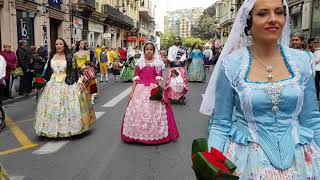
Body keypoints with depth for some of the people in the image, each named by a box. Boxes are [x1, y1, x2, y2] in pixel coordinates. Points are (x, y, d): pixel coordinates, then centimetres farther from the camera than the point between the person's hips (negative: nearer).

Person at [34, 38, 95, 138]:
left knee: (67, 106, -2)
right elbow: (47, 71, 15)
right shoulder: (52, 57, 9)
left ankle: (68, 128, 10)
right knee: (52, 106, 2)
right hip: (53, 85, 3)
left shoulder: (69, 57, 0)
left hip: (66, 84, -3)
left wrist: (80, 82, -8)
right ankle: (54, 128, 12)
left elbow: (75, 70, -1)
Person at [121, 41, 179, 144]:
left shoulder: (158, 63, 6)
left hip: (154, 89, -1)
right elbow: (136, 78, 6)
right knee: (138, 111, 1)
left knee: (155, 111, -4)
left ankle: (155, 135, 11)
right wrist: (132, 92, 0)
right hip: (141, 89, 1)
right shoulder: (139, 63, 8)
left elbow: (159, 78, 0)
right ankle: (138, 134, 15)